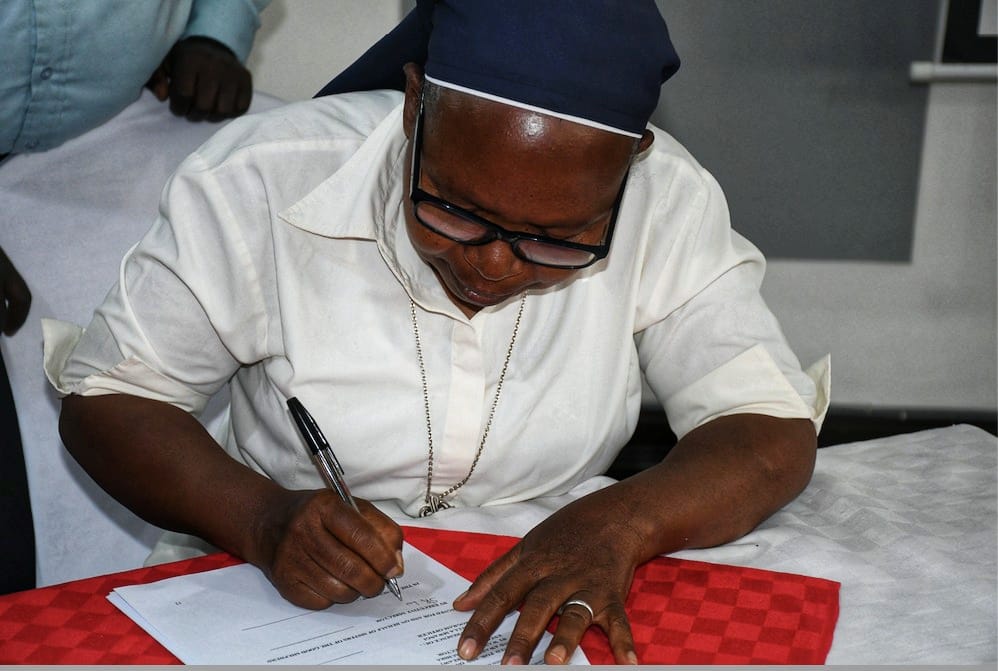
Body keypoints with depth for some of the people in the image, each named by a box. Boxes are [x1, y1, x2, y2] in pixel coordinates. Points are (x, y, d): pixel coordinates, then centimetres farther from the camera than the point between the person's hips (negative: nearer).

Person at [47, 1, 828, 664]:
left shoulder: (664, 203, -13)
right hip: (274, 602, 0)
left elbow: (775, 434, -11)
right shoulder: (263, 186, -16)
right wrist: (262, 520, -26)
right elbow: (106, 399, -8)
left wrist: (620, 521, -30)